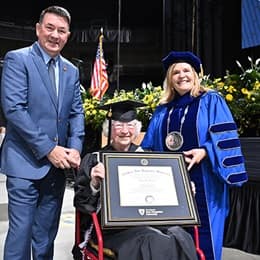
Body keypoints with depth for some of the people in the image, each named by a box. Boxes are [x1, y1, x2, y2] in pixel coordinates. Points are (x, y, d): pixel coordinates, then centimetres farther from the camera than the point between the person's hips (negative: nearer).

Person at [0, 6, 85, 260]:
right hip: (26, 162, -5)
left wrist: (75, 148, -6)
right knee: (21, 231, -1)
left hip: (58, 163, 6)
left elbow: (76, 113, 12)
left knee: (46, 235, 14)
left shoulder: (71, 70, 13)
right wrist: (48, 149, -17)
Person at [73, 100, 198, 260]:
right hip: (113, 226, -3)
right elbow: (81, 202, -2)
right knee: (153, 243, -30)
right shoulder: (95, 159, 4)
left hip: (148, 221, 4)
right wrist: (94, 184, -23)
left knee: (180, 238, -24)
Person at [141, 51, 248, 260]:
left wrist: (205, 151, -21)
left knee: (202, 238, -2)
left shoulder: (211, 101, 4)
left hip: (202, 181, -4)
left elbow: (224, 136, -6)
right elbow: (149, 145, 17)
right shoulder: (163, 110, 16)